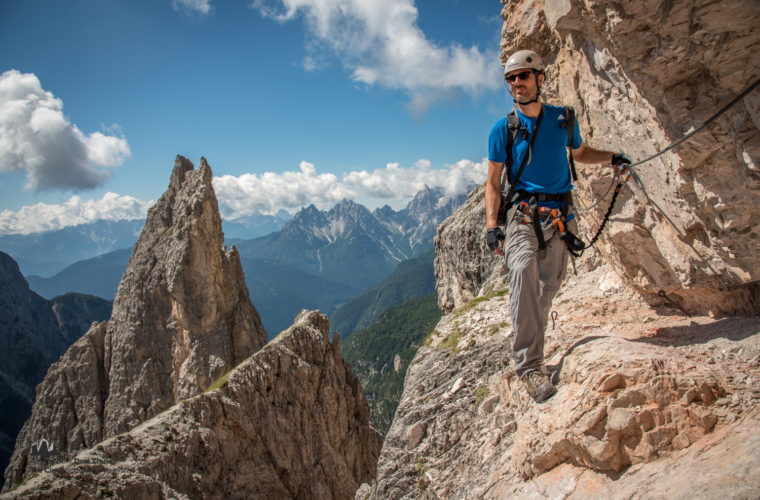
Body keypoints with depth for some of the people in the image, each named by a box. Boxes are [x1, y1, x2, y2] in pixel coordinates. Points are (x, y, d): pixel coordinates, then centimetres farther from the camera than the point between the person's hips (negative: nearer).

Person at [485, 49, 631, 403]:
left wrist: (611, 158, 11)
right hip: (523, 213, -4)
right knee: (523, 270, -29)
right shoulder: (503, 129, 2)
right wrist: (491, 225, -9)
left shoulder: (564, 119, 9)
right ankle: (530, 365, -32)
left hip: (559, 216, 4)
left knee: (549, 284, 6)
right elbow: (493, 182, 3)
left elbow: (580, 152, 28)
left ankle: (530, 341, 28)